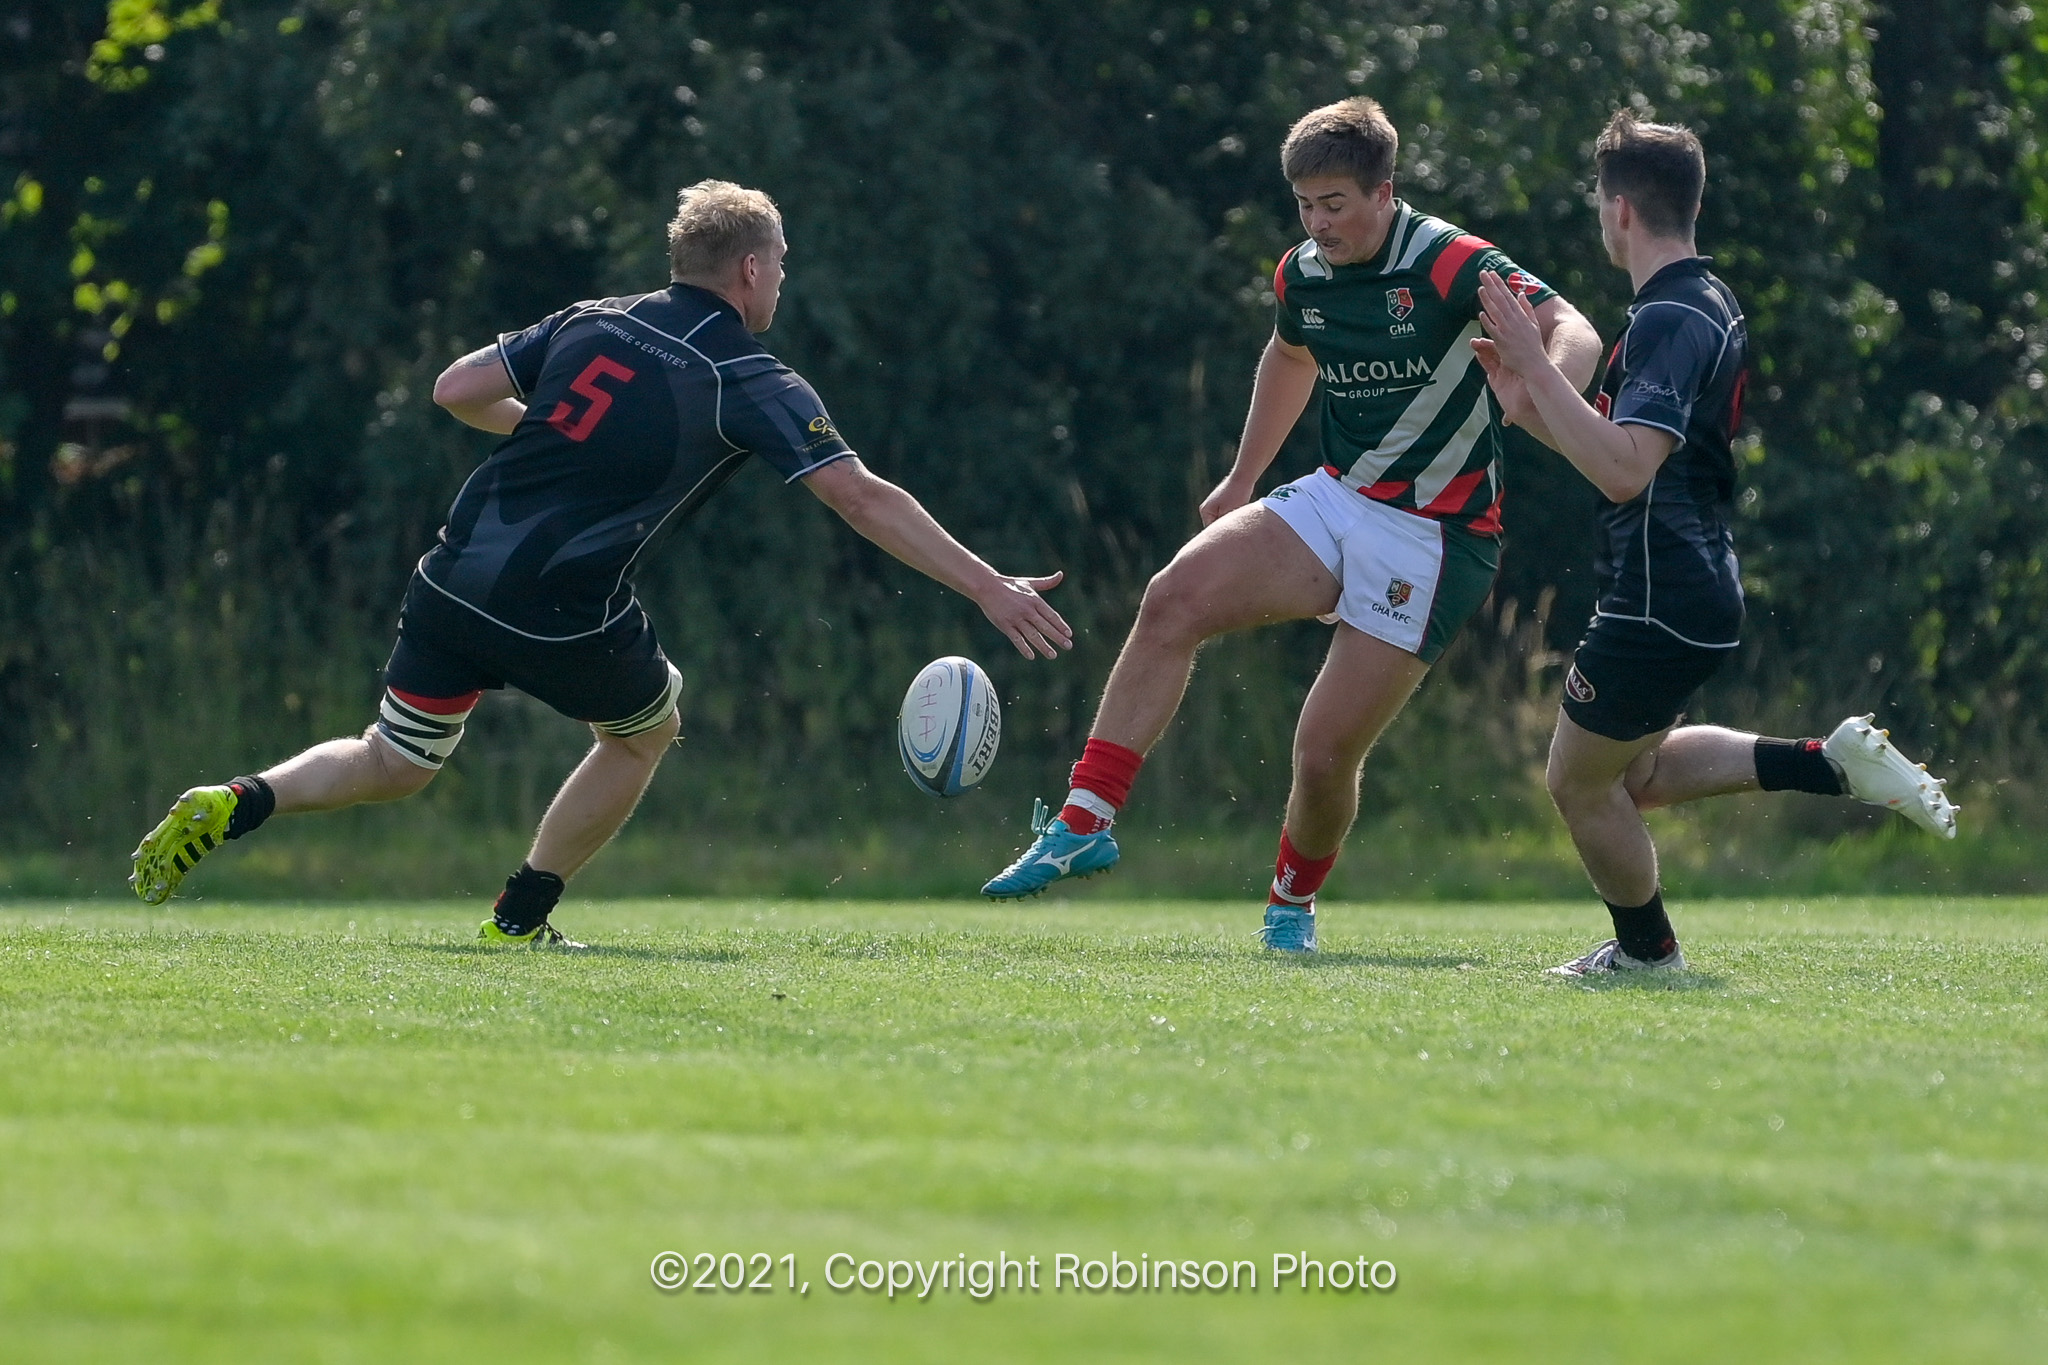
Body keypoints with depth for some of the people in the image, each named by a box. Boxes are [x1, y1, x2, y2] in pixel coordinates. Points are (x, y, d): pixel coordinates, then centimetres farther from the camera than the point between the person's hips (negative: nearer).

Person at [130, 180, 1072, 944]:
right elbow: (861, 498, -9)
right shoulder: (749, 382, -3)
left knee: (392, 767, 22)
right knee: (645, 732, 25)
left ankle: (233, 807, -1)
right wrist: (989, 589, -9)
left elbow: (456, 389, 11)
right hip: (564, 617, -5)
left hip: (455, 579, 5)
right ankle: (522, 918, 22)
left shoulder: (589, 324, 12)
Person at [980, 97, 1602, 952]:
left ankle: (1293, 901, 23)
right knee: (1175, 599, -17)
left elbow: (1569, 330, -29)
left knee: (1325, 754, -9)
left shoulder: (1452, 266, -17)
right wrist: (1243, 479, 33)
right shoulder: (1302, 275, 4)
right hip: (1335, 500, 6)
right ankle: (1086, 824, -16)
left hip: (1433, 539, -6)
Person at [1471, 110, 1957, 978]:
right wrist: (1529, 409, 11)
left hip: (1659, 605, -10)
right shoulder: (1710, 306, 12)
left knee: (1580, 783, 8)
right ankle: (1831, 764, 13)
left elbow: (1623, 471, -32)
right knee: (1637, 775, 23)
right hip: (1699, 588, 10)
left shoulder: (1669, 320, -21)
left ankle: (1648, 951, 23)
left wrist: (1534, 365, -30)